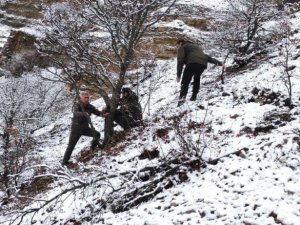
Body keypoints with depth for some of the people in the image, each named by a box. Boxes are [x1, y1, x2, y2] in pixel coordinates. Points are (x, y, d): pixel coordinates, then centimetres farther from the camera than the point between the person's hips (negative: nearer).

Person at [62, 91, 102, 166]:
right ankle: (65, 161, 9)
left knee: (97, 134, -14)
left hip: (85, 128, 4)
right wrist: (84, 114, -56)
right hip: (76, 128, -4)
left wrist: (102, 114, -34)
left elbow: (97, 112, -11)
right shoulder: (77, 105, -17)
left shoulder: (90, 107, -3)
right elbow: (75, 112, -37)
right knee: (71, 146, -3)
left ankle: (93, 148, 13)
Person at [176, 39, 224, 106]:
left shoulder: (182, 48, 19)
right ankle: (194, 96, 22)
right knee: (197, 78, 29)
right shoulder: (197, 46, 40)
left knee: (185, 81, -6)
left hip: (192, 63, -6)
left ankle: (182, 97, -23)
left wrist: (178, 75, -1)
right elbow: (207, 57, 34)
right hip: (203, 63, 7)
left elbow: (180, 61, 4)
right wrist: (218, 63, 29)